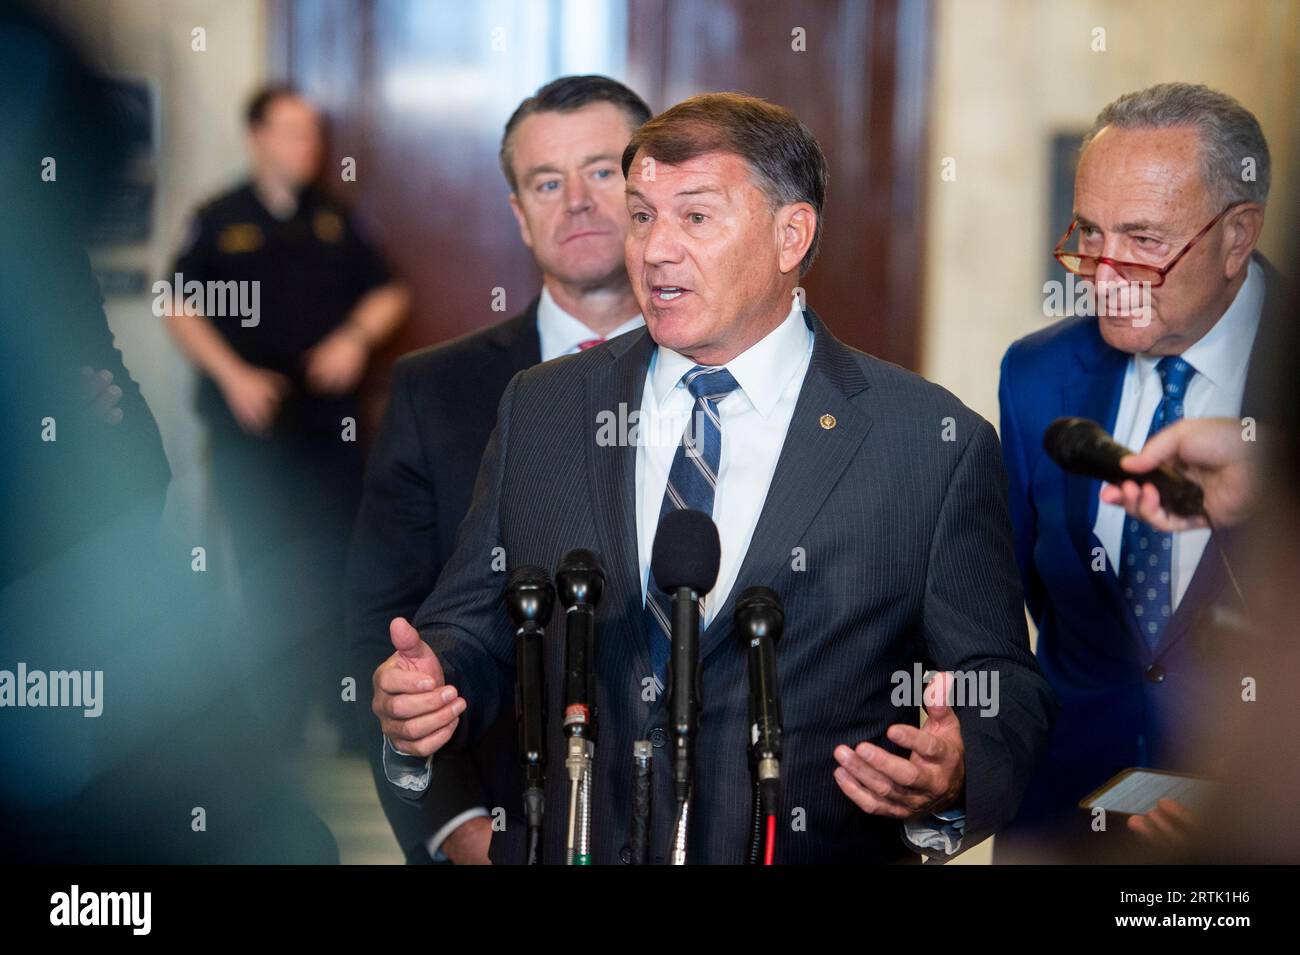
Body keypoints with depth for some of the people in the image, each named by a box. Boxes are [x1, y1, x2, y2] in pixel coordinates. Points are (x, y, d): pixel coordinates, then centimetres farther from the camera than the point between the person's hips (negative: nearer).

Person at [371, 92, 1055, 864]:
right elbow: (476, 628, 14)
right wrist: (421, 697, -5)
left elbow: (1004, 691, 3)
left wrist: (954, 784, -16)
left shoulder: (935, 446, 1)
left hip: (814, 852, -3)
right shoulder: (539, 412, 11)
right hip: (564, 851, 3)